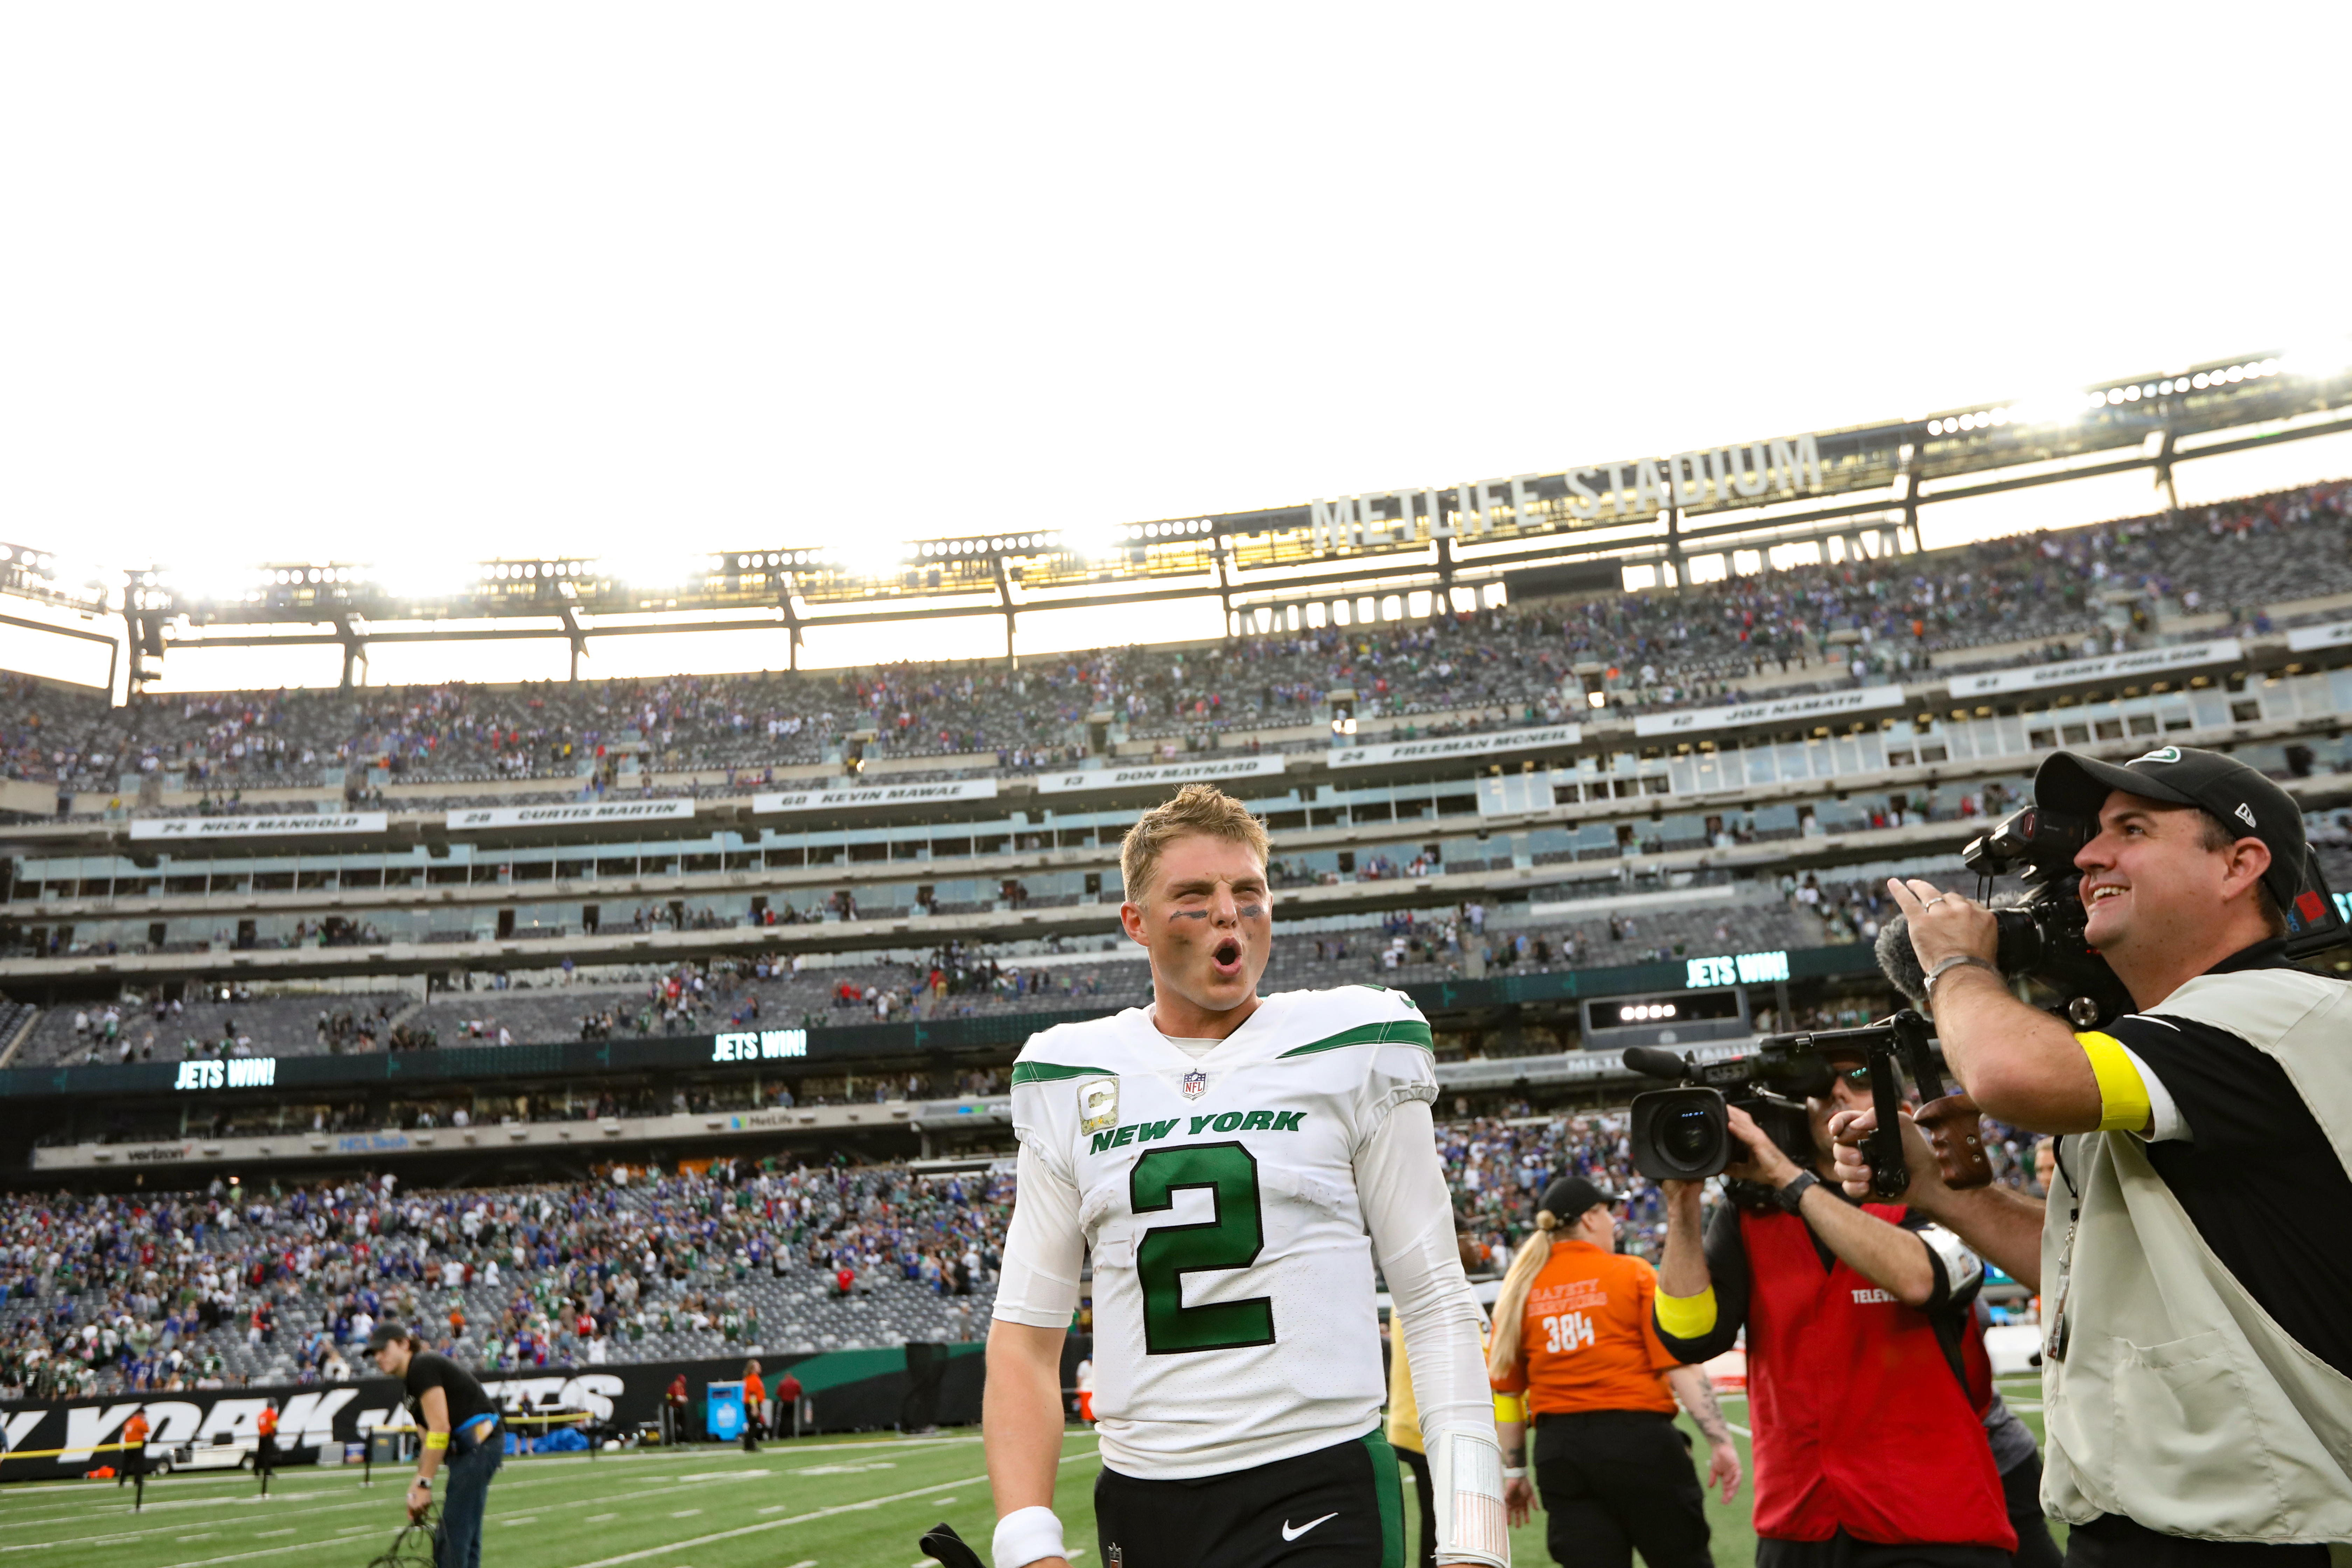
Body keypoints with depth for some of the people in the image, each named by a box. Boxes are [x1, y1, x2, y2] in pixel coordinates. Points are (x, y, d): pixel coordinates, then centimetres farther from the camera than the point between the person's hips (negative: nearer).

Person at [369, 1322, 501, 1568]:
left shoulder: (423, 1367, -11)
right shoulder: (408, 1385, 18)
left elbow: (440, 1428, -17)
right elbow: (429, 1440, 15)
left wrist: (424, 1484, -14)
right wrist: (418, 1485, 6)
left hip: (479, 1443, -10)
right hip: (466, 1449, 10)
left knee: (453, 1536, -7)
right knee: (464, 1536, 12)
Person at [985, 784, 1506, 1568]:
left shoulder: (1350, 1050, -4)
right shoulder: (1070, 1081, 3)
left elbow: (1436, 1303, -3)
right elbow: (1026, 1333, 4)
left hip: (1317, 1498, -2)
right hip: (1137, 1504, 3)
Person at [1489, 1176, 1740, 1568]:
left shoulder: (1521, 1289, 7)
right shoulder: (1634, 1274, -2)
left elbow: (1506, 1391, 8)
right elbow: (1680, 1365, -10)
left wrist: (1515, 1470, 16)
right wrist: (1720, 1440, -7)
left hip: (1557, 1449, 3)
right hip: (1636, 1440, -3)